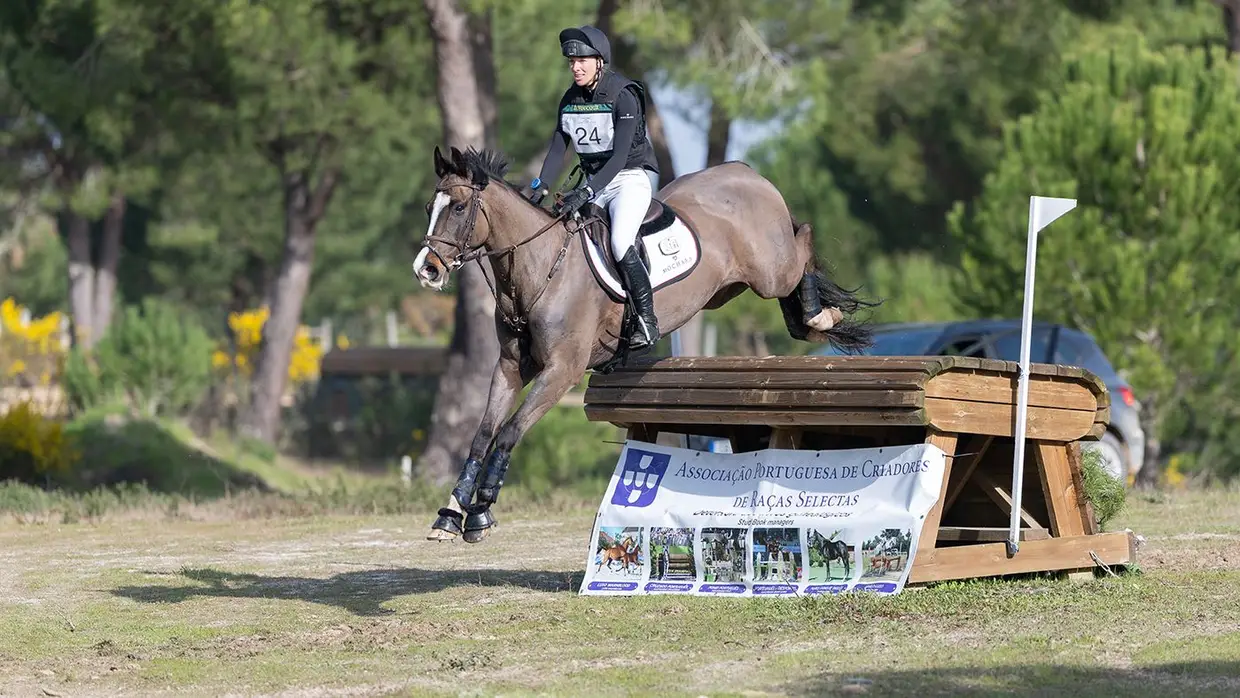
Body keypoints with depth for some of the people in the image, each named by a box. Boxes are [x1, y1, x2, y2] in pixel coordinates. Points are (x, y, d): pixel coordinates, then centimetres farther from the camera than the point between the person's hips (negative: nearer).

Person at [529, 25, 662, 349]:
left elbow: (620, 154, -24)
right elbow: (557, 148, 4)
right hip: (593, 181, 7)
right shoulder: (570, 100, 5)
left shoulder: (624, 97, -16)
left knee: (620, 243, -27)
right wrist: (540, 187, -12)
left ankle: (647, 321, -17)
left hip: (631, 176, -7)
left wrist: (588, 192, -33)